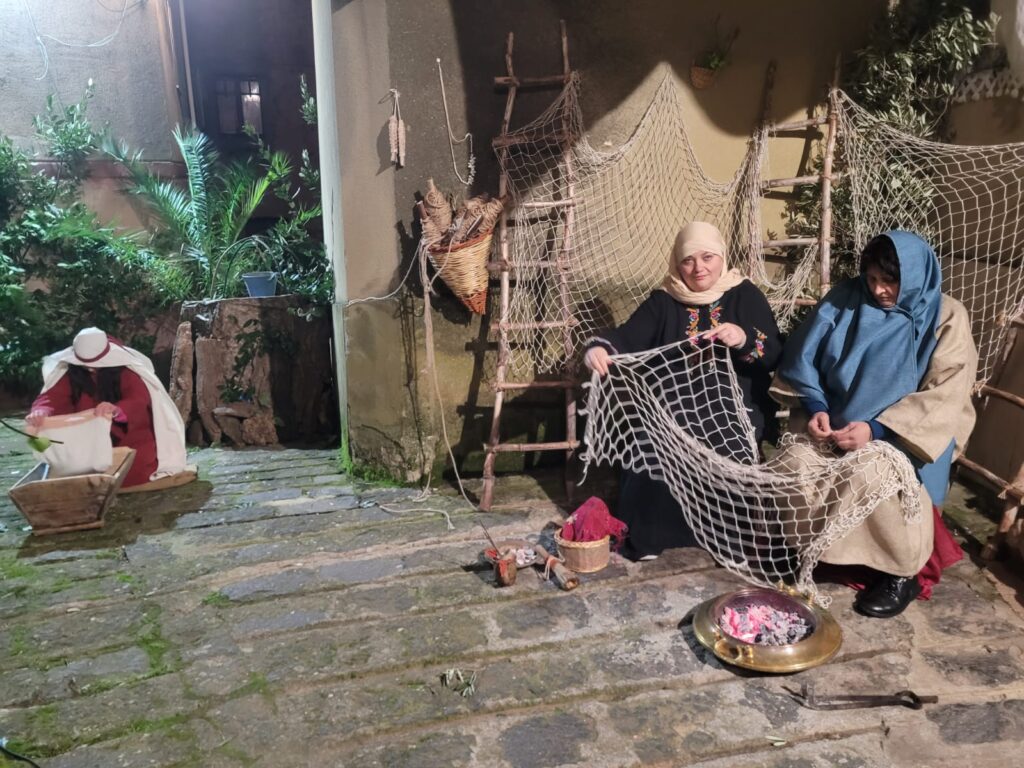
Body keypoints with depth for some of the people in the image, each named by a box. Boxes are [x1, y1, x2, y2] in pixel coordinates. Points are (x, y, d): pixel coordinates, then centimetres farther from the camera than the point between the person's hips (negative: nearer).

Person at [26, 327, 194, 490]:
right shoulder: (69, 373, -5)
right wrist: (41, 412, -45)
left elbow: (140, 400, -30)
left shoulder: (124, 370, -14)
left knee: (134, 468, -27)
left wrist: (117, 410, -54)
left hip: (128, 433, -4)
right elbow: (52, 396, -19)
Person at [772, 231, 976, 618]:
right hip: (835, 422, 3)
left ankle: (902, 573, -7)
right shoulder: (844, 299, -1)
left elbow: (945, 396, -15)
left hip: (901, 435, -3)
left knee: (874, 480, -32)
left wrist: (875, 428, -26)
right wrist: (815, 409, -16)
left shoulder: (946, 319, -8)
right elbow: (803, 357, 1)